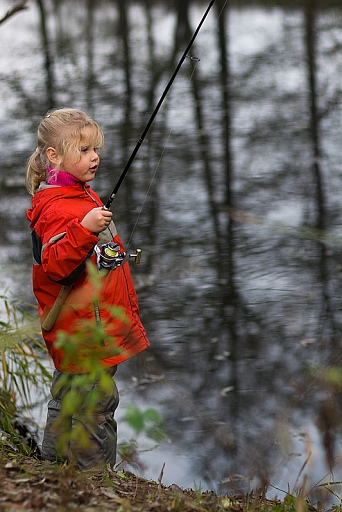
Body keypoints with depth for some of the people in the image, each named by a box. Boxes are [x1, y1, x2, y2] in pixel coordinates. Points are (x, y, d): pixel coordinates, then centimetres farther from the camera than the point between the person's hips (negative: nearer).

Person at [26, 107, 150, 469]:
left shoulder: (83, 196, 14)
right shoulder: (57, 208, -19)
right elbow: (53, 264, -30)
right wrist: (84, 229, -41)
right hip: (83, 331, -10)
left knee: (67, 394, 19)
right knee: (97, 401, -6)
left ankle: (53, 462, 31)